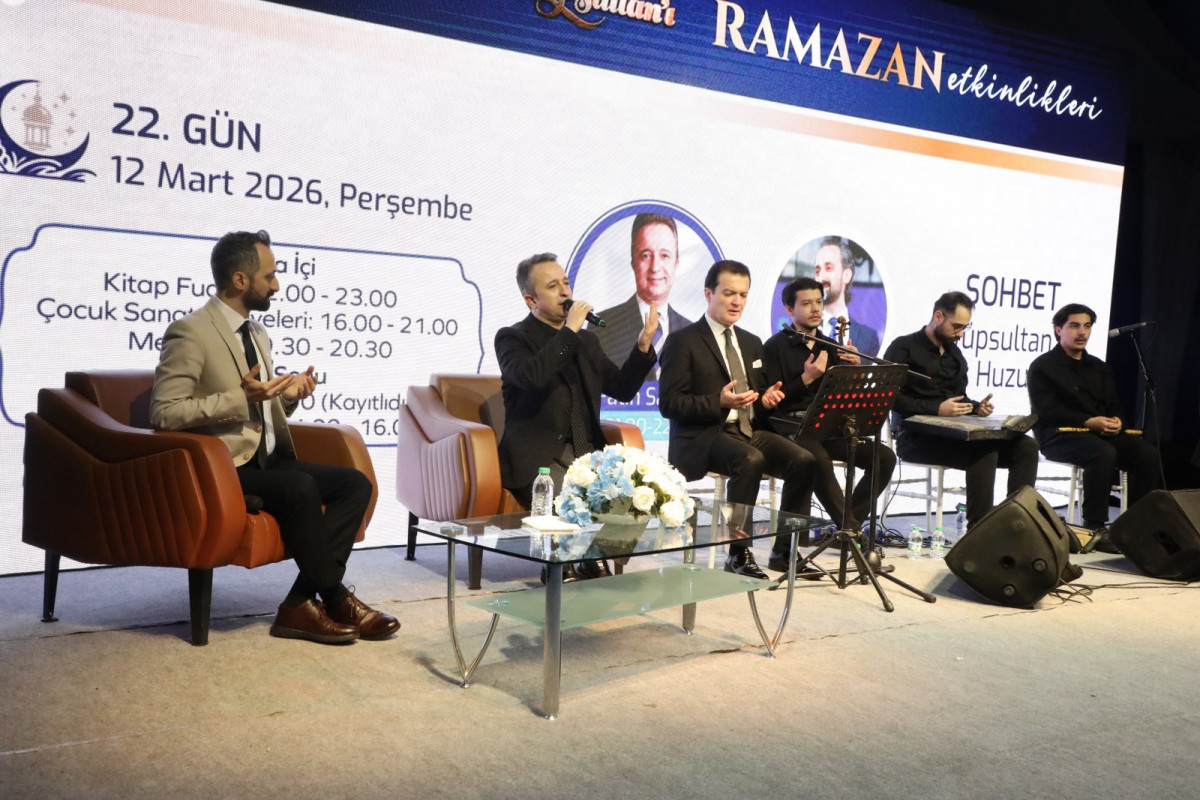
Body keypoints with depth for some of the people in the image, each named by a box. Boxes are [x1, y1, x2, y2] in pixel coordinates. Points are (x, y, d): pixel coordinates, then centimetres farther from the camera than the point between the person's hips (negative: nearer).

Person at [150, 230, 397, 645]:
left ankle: (303, 603, -16)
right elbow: (164, 413, -16)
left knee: (355, 483, -11)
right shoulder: (189, 333, -9)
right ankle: (335, 598, -15)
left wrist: (288, 395, 1)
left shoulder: (257, 333, 17)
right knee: (300, 486, -33)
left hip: (267, 459, 8)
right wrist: (240, 397, -23)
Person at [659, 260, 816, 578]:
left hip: (750, 430, 7)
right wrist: (718, 402, -23)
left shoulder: (752, 343, 20)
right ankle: (738, 553, -22)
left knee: (804, 460, -19)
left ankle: (784, 550, -8)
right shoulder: (683, 342, -2)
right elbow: (669, 404, -9)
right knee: (751, 460, -36)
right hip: (704, 436, -6)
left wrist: (767, 399, 0)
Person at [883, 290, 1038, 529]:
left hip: (954, 435, 8)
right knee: (984, 451, -32)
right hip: (916, 436, -8)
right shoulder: (904, 348, -3)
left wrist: (976, 407, 4)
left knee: (1026, 447, -9)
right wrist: (937, 409, -21)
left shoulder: (955, 354, 21)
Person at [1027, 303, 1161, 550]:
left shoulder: (1099, 368, 23)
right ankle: (1094, 528, -30)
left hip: (1103, 433, 6)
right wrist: (1089, 422, -19)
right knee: (1104, 453, -36)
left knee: (1148, 454, -20)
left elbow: (1114, 406, 19)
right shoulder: (1042, 367, 3)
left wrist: (1116, 421, -7)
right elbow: (1046, 411, -9)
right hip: (1059, 435, -6)